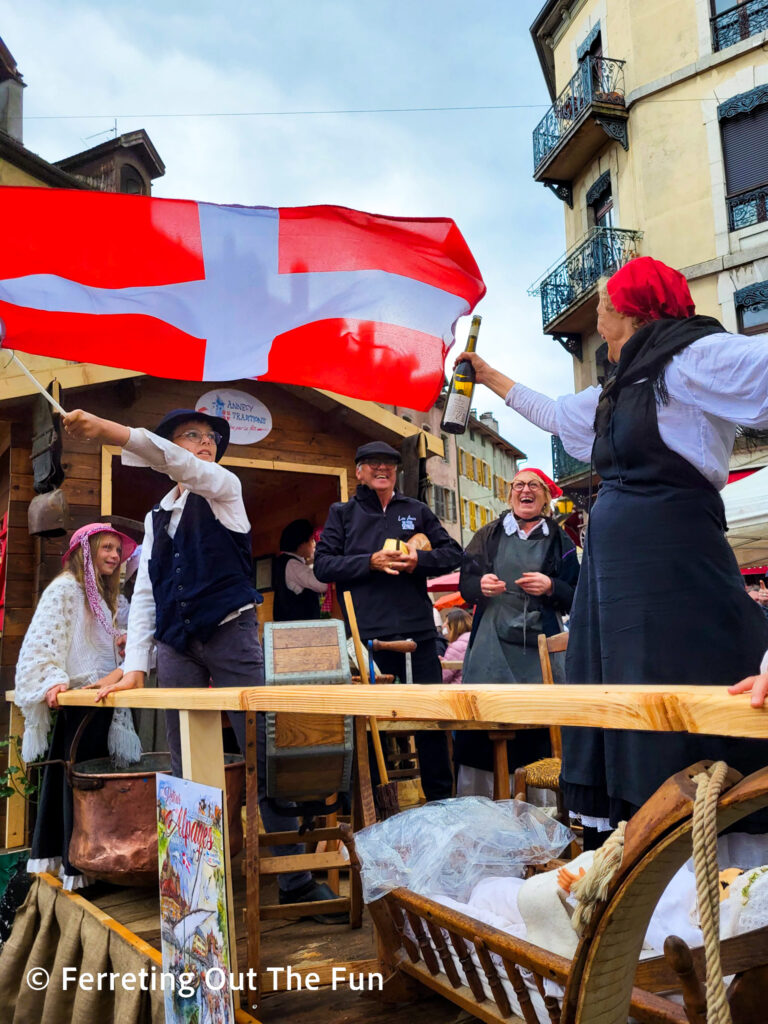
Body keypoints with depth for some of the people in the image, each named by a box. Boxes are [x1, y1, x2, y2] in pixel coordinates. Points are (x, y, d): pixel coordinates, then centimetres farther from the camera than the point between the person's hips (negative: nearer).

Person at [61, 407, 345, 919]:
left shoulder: (224, 487, 5)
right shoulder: (157, 517, 16)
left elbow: (176, 464, -16)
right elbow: (144, 594, 10)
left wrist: (104, 429, -25)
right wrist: (136, 666, -1)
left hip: (231, 633, -4)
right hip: (176, 645, 4)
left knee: (264, 756, -5)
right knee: (187, 769, 5)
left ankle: (297, 880, 4)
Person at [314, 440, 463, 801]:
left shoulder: (417, 510, 15)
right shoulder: (342, 513, 10)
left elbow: (452, 552, 13)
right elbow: (323, 564, 1)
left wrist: (419, 560, -7)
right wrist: (370, 562, -12)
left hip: (418, 632, 2)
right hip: (366, 634, -2)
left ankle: (441, 799, 20)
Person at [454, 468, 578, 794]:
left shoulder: (560, 541, 12)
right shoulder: (489, 535, 14)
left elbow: (577, 597, 10)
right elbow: (465, 583, 13)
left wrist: (551, 587, -9)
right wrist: (480, 585, -9)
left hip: (540, 648, 0)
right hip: (492, 645, 0)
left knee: (539, 729, -5)